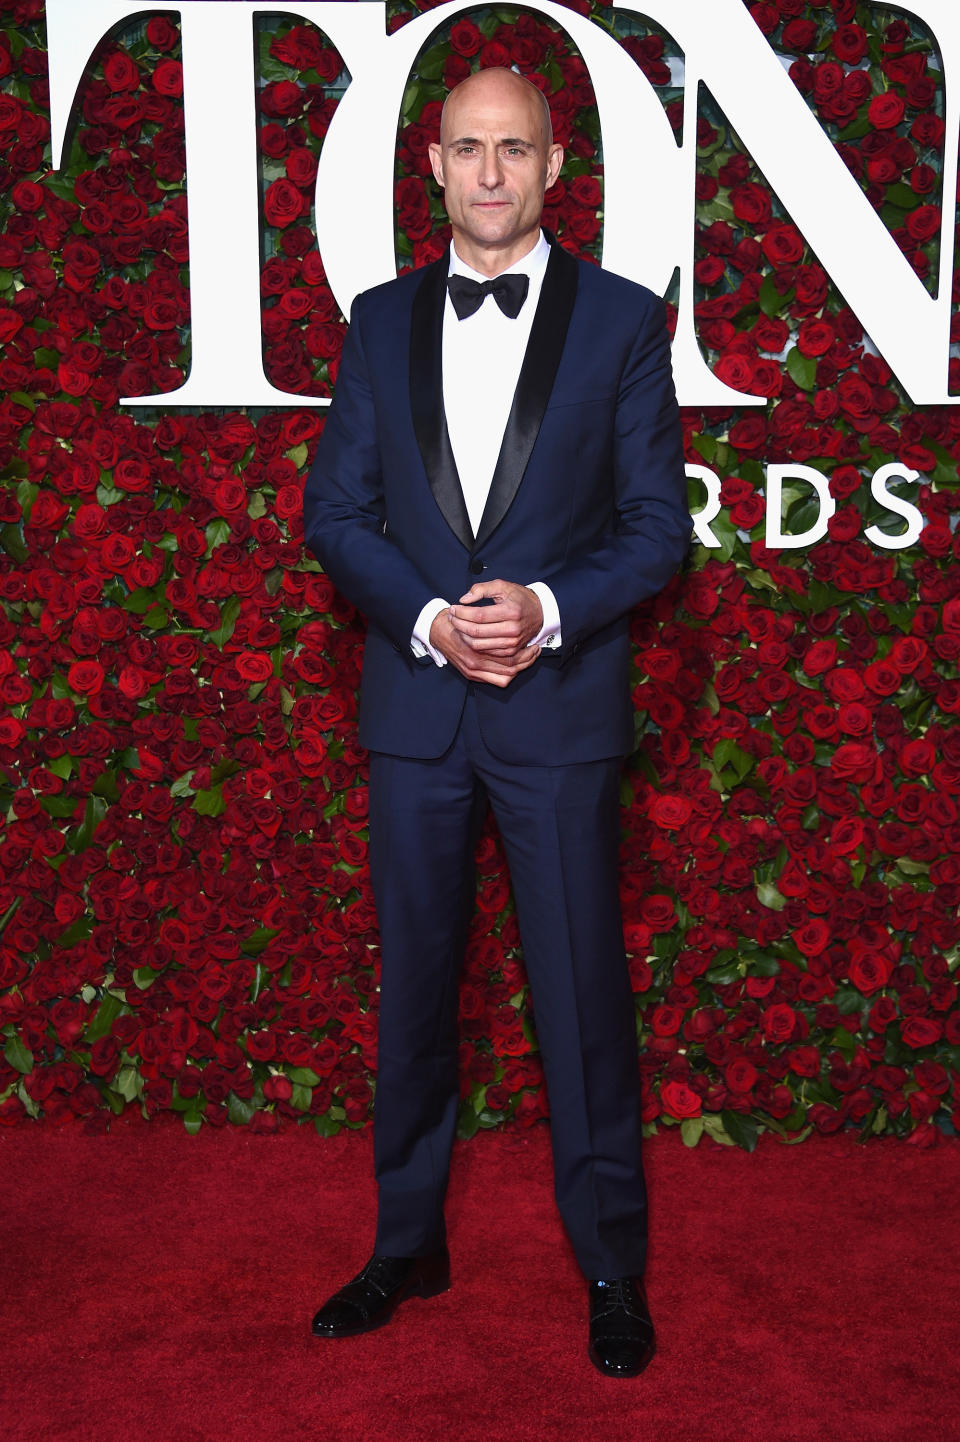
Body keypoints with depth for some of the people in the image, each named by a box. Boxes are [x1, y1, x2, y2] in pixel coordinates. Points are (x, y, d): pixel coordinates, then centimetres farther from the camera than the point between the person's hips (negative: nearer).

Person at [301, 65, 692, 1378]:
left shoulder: (622, 319, 2)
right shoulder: (380, 322, 9)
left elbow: (659, 522, 0)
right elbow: (334, 511, 5)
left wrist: (547, 609, -16)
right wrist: (431, 619, -11)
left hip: (561, 705, -2)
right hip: (414, 705, 3)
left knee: (583, 989, 3)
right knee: (414, 983, 12)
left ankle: (613, 1268, 21)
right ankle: (407, 1244, 29)